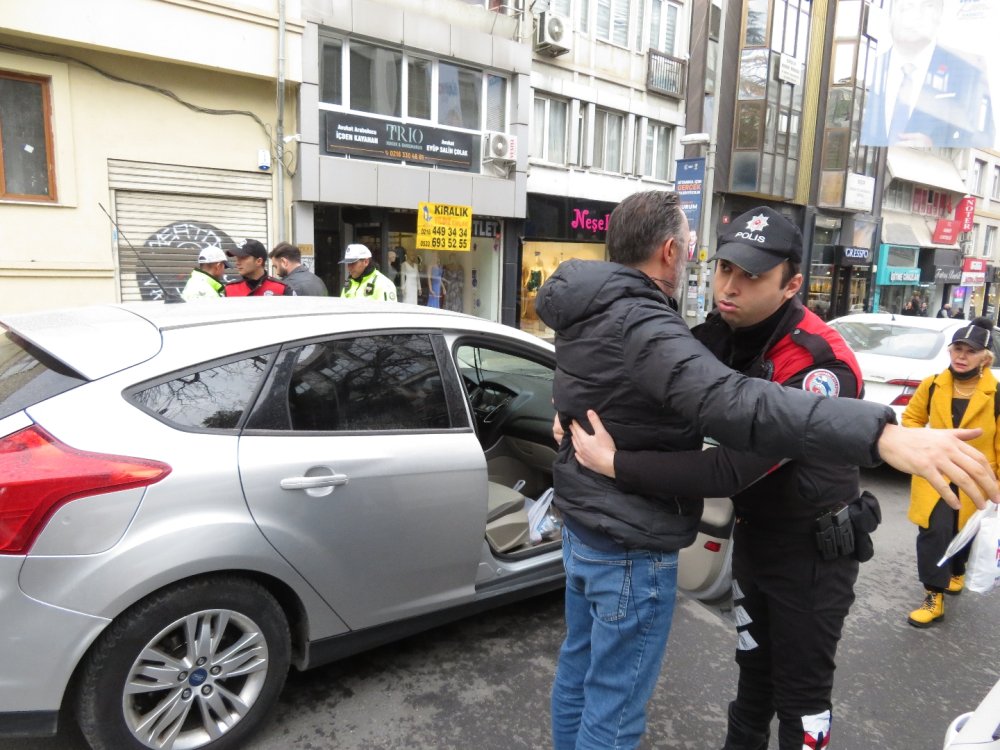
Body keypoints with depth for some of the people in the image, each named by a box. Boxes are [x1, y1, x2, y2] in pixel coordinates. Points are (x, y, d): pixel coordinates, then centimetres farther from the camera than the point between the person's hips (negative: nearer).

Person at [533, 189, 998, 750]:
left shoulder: (588, 311, 3)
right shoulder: (642, 328, -27)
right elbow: (734, 403, -43)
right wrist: (881, 434, -49)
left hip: (582, 524, 10)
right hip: (632, 547, -10)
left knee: (579, 668, 25)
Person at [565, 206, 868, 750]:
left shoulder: (820, 365, -31)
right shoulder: (722, 332, -8)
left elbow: (734, 468, -38)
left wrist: (614, 463, -34)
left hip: (814, 548, -6)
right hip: (753, 533, 7)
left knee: (801, 694, 10)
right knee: (754, 668, 25)